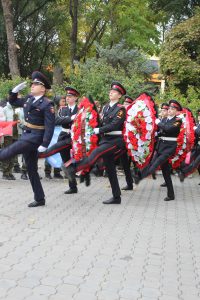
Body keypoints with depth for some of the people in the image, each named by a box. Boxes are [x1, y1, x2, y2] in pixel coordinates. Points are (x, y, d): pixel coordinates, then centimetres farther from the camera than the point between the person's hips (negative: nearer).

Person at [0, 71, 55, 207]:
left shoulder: (47, 104, -13)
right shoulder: (28, 99, 9)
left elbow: (50, 126, -17)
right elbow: (13, 102, 24)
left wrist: (44, 145, -23)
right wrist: (15, 90, 5)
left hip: (36, 137, -8)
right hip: (27, 135, 8)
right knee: (32, 169, 10)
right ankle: (39, 199, 18)